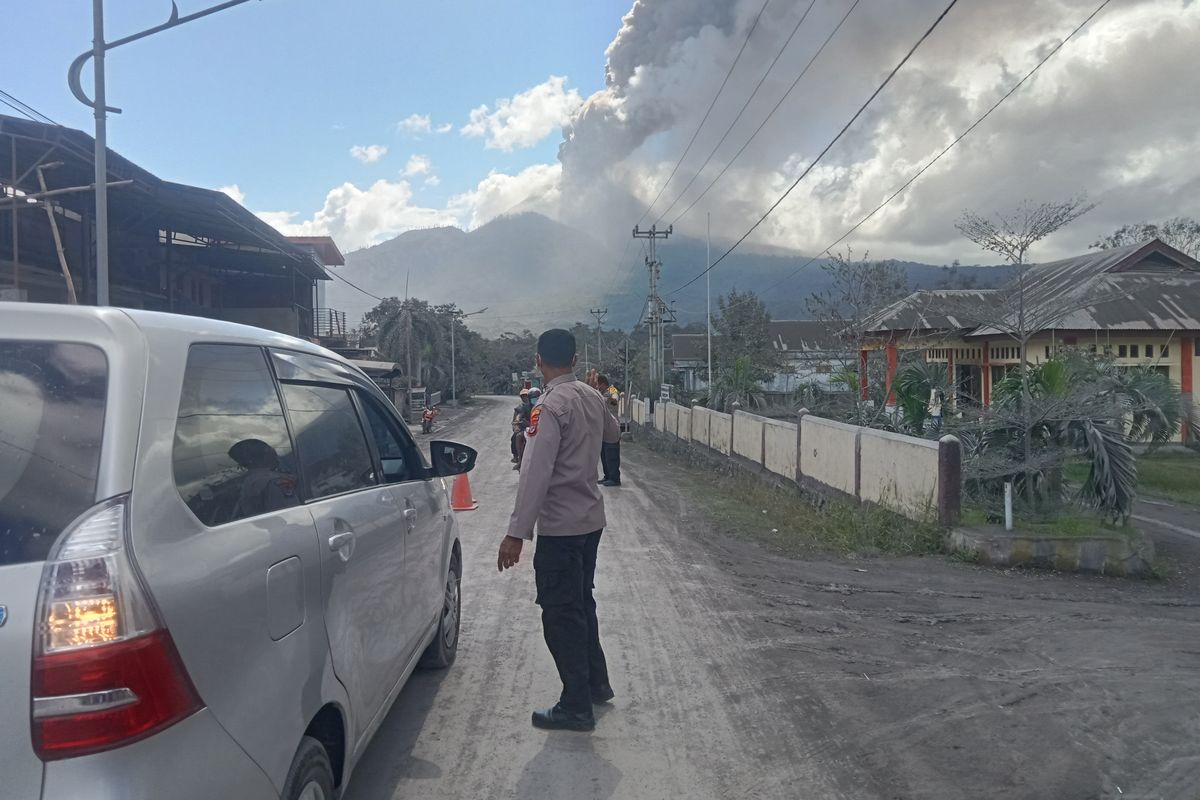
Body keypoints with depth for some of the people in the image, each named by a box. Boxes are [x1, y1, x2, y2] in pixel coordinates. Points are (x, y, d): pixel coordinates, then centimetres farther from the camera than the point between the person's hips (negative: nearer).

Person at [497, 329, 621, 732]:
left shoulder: (550, 405, -20)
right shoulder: (592, 397, 5)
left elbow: (535, 472, -26)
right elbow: (613, 433, 26)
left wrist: (516, 533, -27)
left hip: (560, 526, -8)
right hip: (591, 518, 9)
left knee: (561, 615, 2)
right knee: (582, 604, 22)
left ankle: (576, 707, 10)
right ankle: (596, 683, 35)